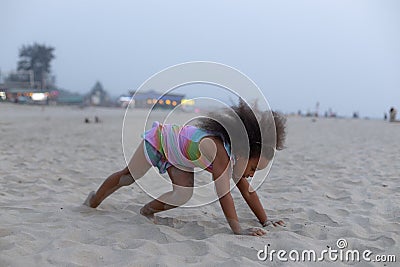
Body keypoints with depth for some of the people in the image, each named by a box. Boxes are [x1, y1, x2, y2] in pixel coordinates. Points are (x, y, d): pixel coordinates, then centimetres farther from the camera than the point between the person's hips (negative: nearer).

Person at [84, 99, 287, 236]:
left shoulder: (234, 155, -16)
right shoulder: (220, 151, -40)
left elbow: (248, 192, -7)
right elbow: (223, 193, -42)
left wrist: (265, 221, -9)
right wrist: (237, 229, -43)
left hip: (175, 152, 6)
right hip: (158, 139, -6)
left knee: (184, 194, -12)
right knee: (129, 176, 14)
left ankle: (148, 210, 14)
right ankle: (95, 200, 41)